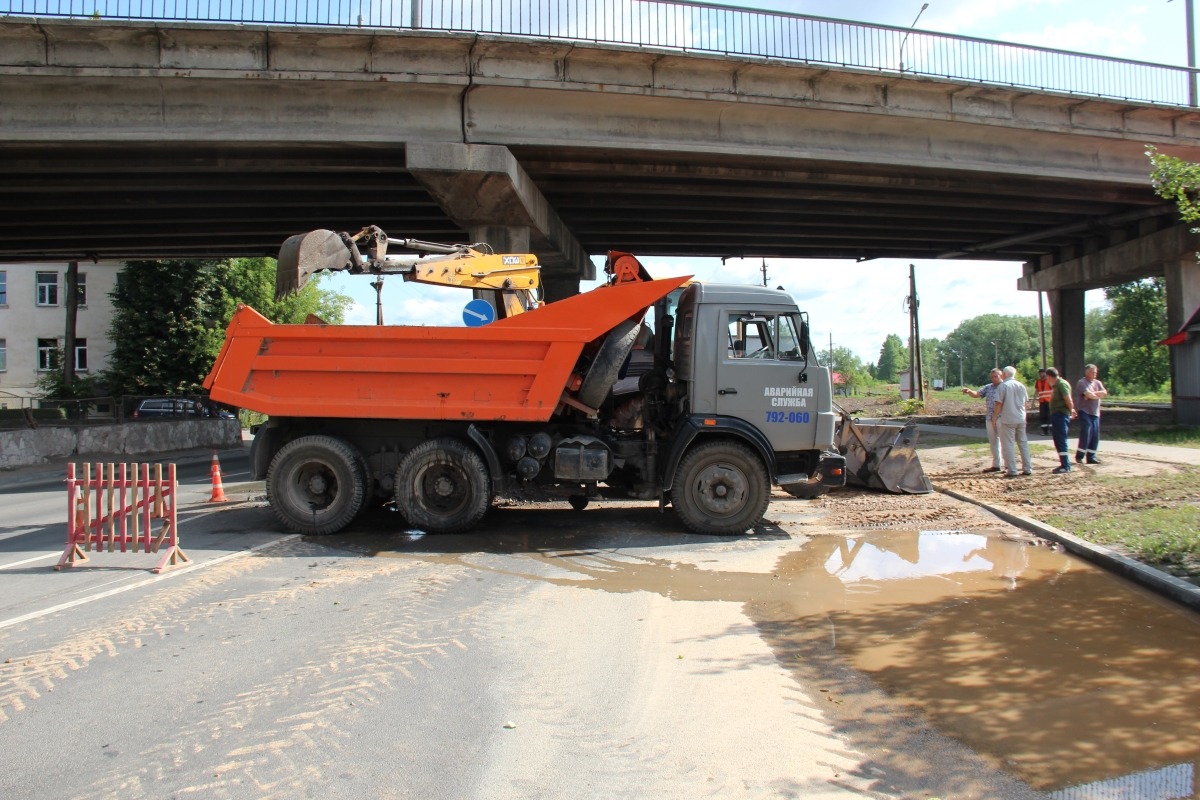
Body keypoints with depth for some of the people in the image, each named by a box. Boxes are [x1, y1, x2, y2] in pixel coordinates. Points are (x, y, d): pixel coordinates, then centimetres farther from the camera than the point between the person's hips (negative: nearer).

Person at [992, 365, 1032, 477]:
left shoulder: (1002, 386, -9)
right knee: (1023, 443, 13)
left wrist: (995, 417, -3)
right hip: (1021, 419, 6)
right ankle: (1027, 468, 15)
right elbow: (1026, 402, 13)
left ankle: (1012, 470, -4)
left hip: (1007, 420, -5)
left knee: (1008, 445, -1)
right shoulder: (1021, 386, 8)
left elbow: (999, 404, -12)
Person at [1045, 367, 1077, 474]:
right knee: (1058, 441, 13)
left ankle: (1066, 466, -7)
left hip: (1061, 415, -10)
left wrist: (1071, 410, -5)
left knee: (1061, 441, -9)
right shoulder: (1056, 385, 16)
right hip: (1056, 415, 10)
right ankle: (1064, 464, 20)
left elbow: (1068, 399, -17)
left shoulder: (1062, 384, -14)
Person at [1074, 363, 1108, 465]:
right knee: (1086, 433, -14)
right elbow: (1089, 395, -18)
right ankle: (1079, 456, -3)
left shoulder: (1097, 383, 16)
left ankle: (1091, 457, 10)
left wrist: (1092, 394, -12)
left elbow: (1104, 393, 0)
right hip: (1084, 411, -7)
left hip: (1095, 413, 7)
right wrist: (1099, 395, -1)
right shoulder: (1082, 383, -6)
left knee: (1095, 436, 4)